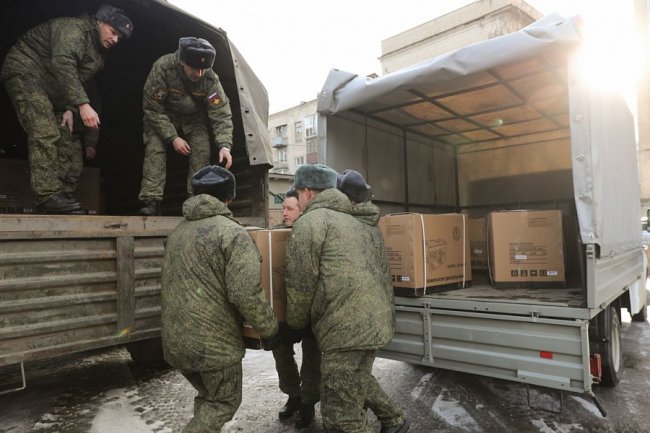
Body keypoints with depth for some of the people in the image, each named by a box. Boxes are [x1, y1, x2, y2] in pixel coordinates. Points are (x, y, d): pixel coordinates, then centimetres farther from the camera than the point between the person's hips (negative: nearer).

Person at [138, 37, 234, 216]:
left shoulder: (211, 79, -27)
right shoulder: (162, 67, -32)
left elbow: (221, 114, -24)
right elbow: (152, 108, -24)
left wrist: (224, 145, -40)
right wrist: (173, 137, -29)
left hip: (194, 119, 2)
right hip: (162, 117, -1)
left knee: (202, 152, -15)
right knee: (155, 149, -19)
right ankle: (151, 201, -16)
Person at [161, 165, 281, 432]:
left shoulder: (177, 232, 10)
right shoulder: (232, 232, -14)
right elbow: (246, 294, -22)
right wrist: (270, 330, -9)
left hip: (174, 339, 7)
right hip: (214, 341, -7)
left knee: (208, 398, 26)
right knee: (224, 403, 14)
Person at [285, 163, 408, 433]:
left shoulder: (309, 221, -4)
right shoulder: (353, 222, 22)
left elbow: (300, 283, -7)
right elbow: (382, 272, 20)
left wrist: (295, 323, 9)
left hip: (347, 329, -9)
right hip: (376, 322, 10)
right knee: (358, 383, 27)